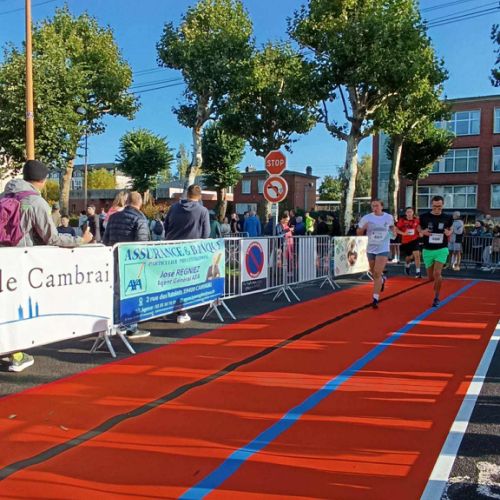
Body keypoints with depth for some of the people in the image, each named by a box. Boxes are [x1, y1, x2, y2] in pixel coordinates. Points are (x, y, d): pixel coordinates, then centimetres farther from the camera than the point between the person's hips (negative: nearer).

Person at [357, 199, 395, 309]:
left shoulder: (389, 217, -3)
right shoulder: (366, 218, -7)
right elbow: (359, 233, -1)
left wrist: (393, 232, 3)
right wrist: (363, 228, -19)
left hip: (383, 249, -2)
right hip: (371, 249, 2)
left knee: (377, 274, -13)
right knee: (373, 273, 18)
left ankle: (375, 299, -9)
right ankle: (382, 280, 53)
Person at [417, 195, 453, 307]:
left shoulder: (447, 218, -2)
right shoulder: (424, 217, -5)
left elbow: (450, 230, 14)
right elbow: (419, 228, 10)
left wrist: (449, 233, -9)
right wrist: (423, 232, -11)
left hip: (441, 249, -1)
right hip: (428, 250, 2)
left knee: (437, 273, -17)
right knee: (430, 277, 10)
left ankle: (436, 297, 2)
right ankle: (438, 282, 47)